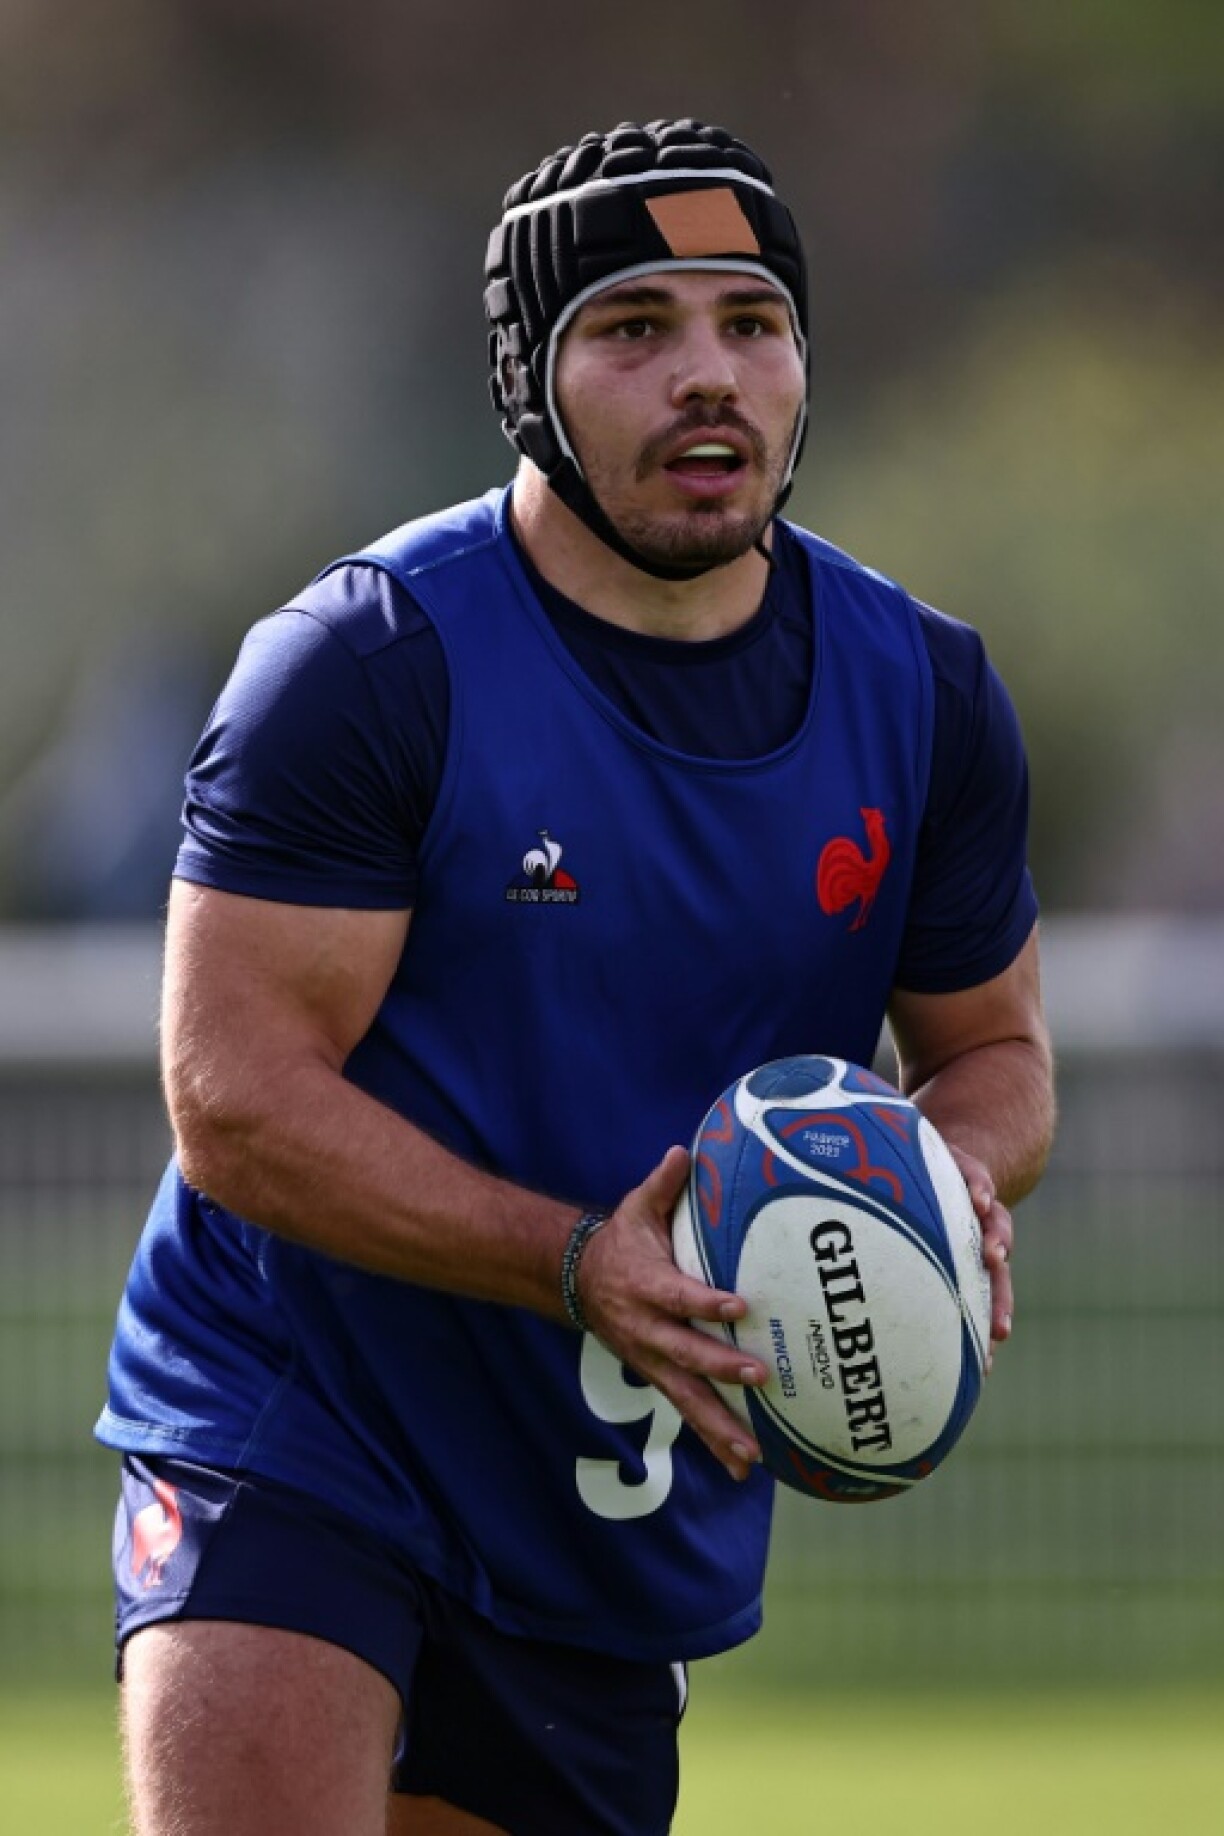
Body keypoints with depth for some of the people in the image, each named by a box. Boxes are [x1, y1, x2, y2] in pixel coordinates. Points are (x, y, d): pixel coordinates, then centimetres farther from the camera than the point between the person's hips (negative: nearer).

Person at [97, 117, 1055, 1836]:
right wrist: (577, 1265, -30)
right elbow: (235, 1099, -18)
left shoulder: (924, 694, 3)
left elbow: (995, 1047, 16)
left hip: (625, 1529, 5)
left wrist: (953, 1180, -10)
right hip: (292, 1431, -5)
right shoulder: (370, 662, -14)